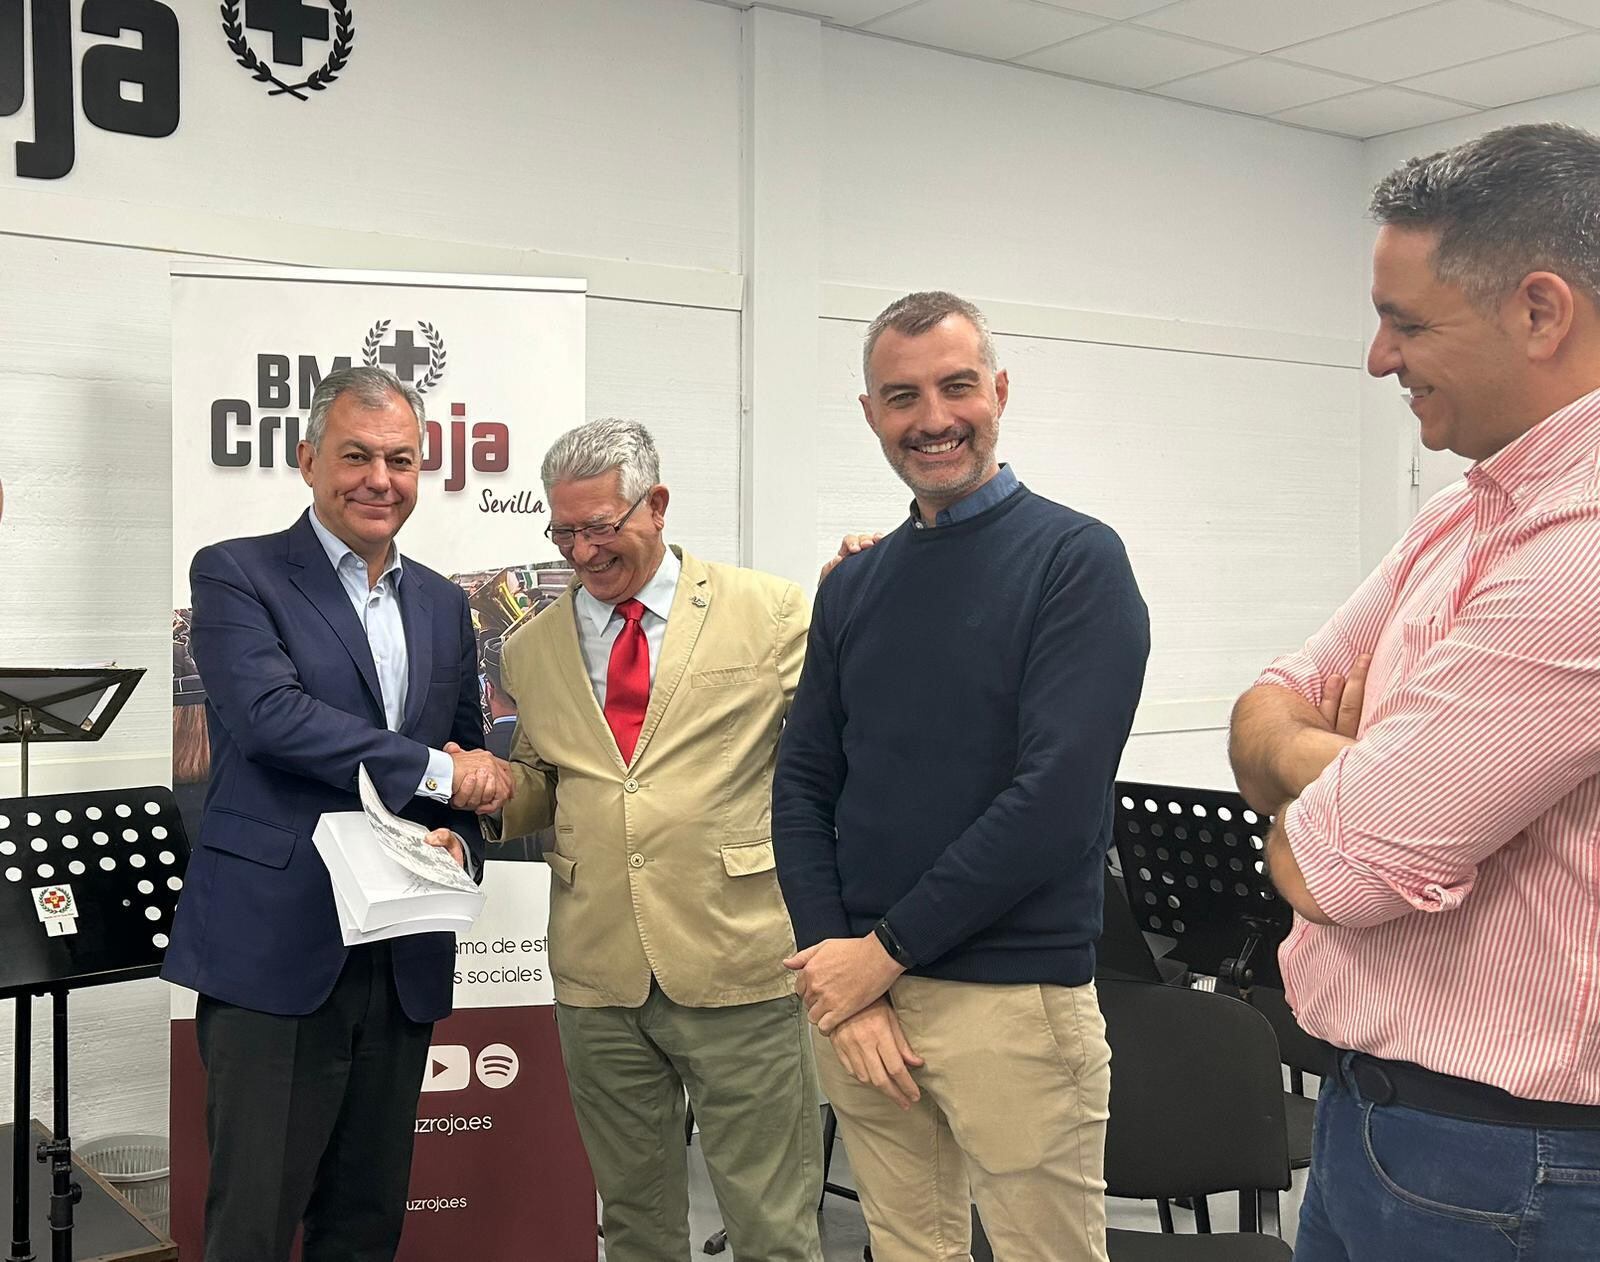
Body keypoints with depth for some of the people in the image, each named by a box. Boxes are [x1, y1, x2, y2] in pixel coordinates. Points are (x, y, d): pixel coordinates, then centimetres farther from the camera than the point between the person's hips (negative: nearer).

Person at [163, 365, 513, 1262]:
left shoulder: (444, 605, 16)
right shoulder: (236, 574, -1)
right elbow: (269, 715, -18)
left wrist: (457, 836, -4)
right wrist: (432, 771, -15)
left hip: (403, 961, 5)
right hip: (275, 952, -5)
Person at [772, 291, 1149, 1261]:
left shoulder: (1076, 559, -7)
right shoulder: (853, 585, 10)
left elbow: (1057, 799, -16)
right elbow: (802, 789, 8)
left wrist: (887, 948, -13)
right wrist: (835, 967, -5)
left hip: (1016, 998, -5)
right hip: (855, 991, 5)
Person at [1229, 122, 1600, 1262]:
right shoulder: (1470, 513, 7)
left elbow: (1332, 866, -24)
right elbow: (1266, 717, 9)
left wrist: (1305, 755, -3)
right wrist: (1345, 761, -13)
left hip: (1497, 1167, -8)